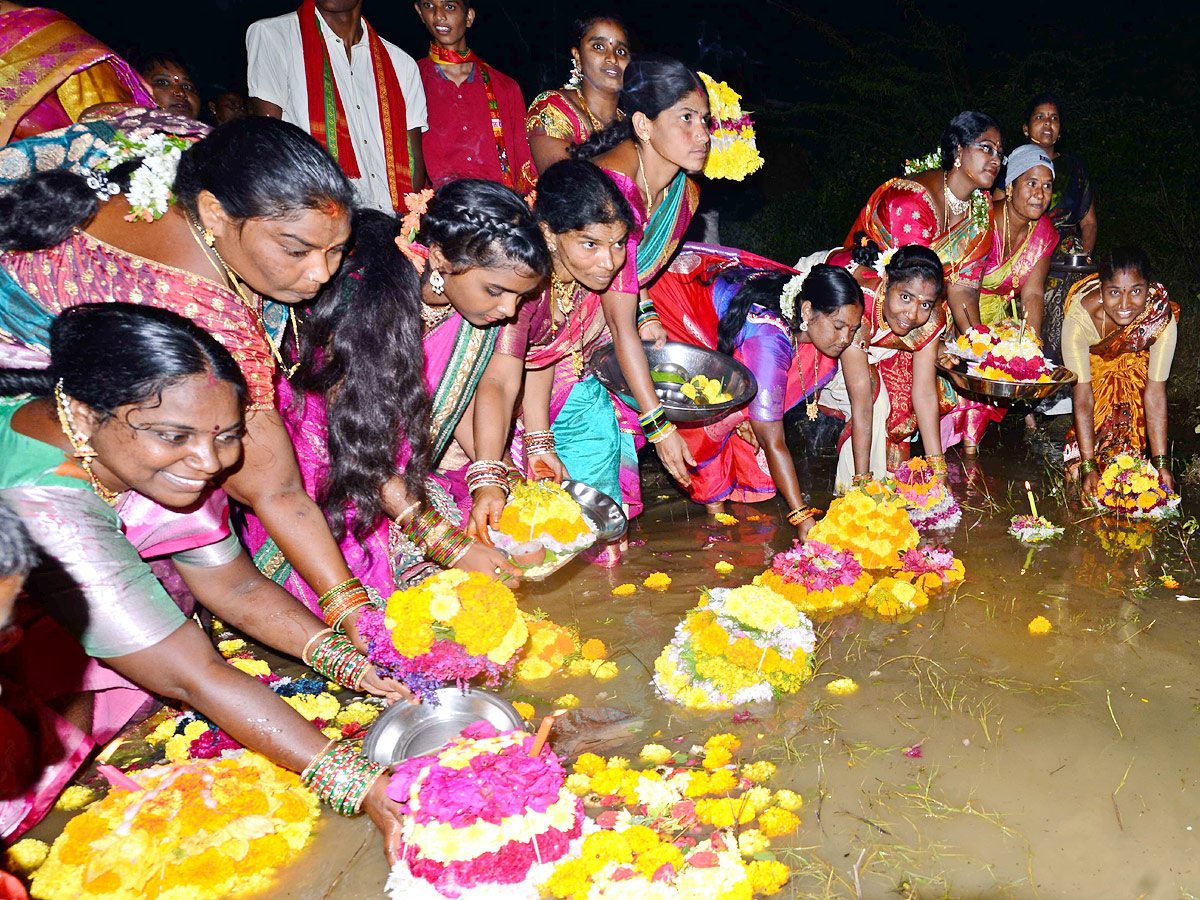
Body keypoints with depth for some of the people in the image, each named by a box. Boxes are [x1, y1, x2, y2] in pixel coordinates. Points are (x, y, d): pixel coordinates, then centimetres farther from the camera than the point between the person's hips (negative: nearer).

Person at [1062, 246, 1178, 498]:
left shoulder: (1162, 318, -34)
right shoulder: (1078, 318, -38)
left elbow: (1155, 392, -30)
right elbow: (1083, 398, -36)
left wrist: (1161, 463, -31)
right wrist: (1088, 466, -37)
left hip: (1134, 357, 1)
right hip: (1092, 356, 0)